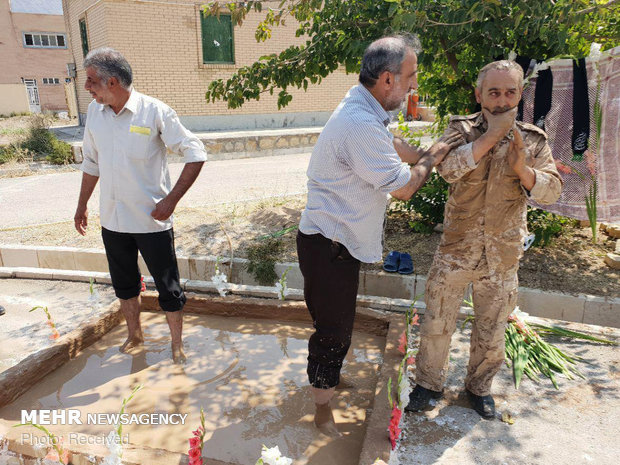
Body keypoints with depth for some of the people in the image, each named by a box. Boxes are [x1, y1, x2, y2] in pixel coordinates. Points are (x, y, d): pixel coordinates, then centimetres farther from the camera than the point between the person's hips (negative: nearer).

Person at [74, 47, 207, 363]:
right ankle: (134, 335, 43)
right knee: (124, 285, 21)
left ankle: (177, 346, 25)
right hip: (112, 221, 6)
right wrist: (82, 206, 20)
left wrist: (172, 199, -18)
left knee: (168, 288, 5)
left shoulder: (154, 112, -13)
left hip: (152, 221, -5)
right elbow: (91, 163, 16)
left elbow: (195, 154, -13)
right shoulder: (94, 112, 3)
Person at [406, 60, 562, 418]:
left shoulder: (534, 140, 2)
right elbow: (448, 169, -22)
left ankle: (480, 387, 40)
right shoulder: (461, 129, -3)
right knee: (437, 323, 7)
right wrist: (491, 135, -23)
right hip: (456, 249, -1)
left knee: (491, 331, 15)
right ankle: (429, 383, 31)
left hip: (502, 256, 2)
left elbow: (552, 190, -4)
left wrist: (522, 169, -22)